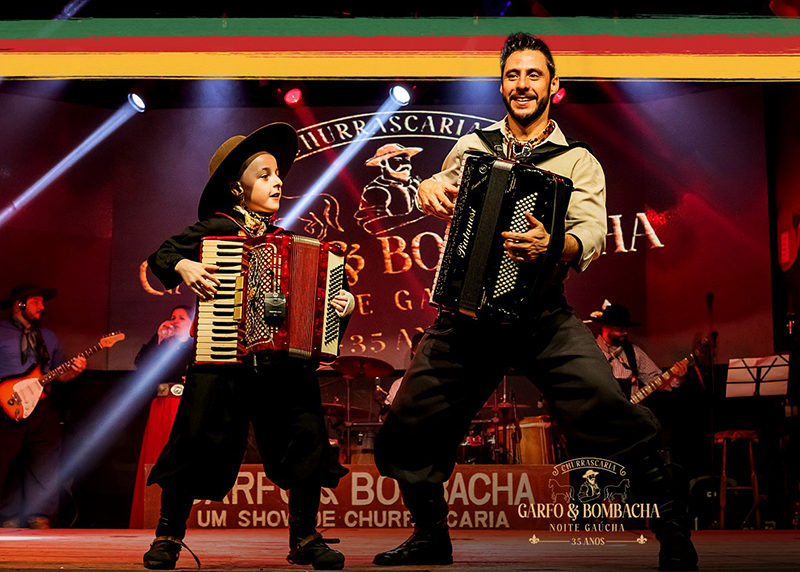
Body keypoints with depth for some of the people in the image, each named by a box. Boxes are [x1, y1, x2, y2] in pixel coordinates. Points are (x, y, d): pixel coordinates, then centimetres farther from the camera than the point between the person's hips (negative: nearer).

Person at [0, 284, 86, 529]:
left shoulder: (49, 337, 21)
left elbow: (59, 374, 21)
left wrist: (73, 371, -1)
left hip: (43, 409, 4)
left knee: (45, 463, -6)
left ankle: (39, 517, -3)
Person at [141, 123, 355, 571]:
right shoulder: (212, 230, 4)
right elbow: (159, 257, 6)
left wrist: (341, 303, 2)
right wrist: (182, 266, -13)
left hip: (285, 364, 4)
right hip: (222, 365, -3)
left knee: (307, 444, -1)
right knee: (199, 446, 0)